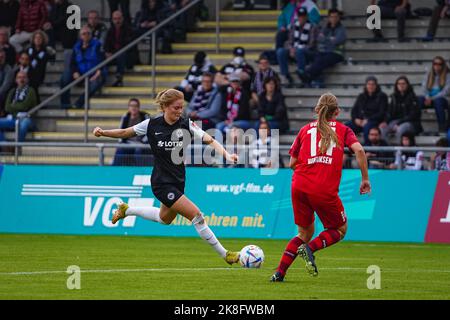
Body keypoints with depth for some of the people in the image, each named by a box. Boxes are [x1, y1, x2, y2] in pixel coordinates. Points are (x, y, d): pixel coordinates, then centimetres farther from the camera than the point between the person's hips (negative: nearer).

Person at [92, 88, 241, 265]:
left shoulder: (186, 124, -6)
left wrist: (226, 154, -34)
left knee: (165, 219, 27)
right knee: (196, 215, -15)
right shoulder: (152, 125, -11)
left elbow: (210, 140, -17)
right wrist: (103, 133, -14)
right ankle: (224, 254, -5)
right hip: (162, 183, -5)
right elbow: (125, 133, 1)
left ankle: (126, 210, 48)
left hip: (178, 181, 5)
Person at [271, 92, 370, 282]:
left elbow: (292, 163, 18)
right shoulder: (342, 130, 12)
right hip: (325, 190, -4)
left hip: (299, 187, 4)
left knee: (305, 232, 20)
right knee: (340, 229, 16)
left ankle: (279, 272, 6)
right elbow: (359, 150, -6)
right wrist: (365, 179, 0)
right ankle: (310, 248, -11)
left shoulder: (305, 130, 18)